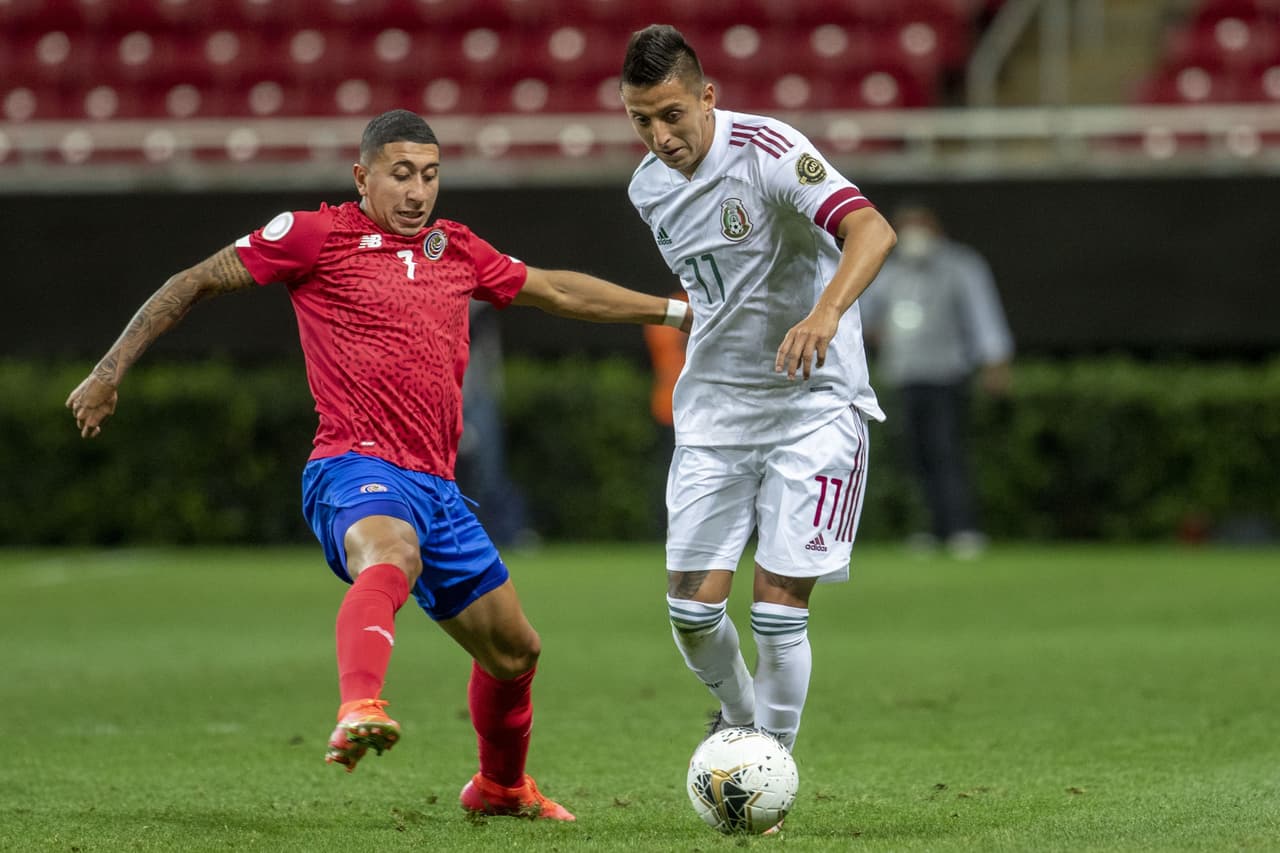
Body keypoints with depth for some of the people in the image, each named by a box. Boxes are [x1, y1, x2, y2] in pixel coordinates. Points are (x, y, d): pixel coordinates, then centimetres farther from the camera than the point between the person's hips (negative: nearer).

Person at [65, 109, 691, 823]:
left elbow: (556, 291, 30)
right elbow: (195, 283, 4)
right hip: (355, 468, -7)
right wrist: (110, 371, 1)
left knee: (514, 650, 16)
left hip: (436, 486, 7)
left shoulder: (456, 250, 17)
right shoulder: (319, 235, 0)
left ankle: (501, 786, 42)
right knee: (391, 556, -42)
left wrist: (673, 310, 31)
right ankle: (359, 714, -64)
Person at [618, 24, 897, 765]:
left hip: (813, 403, -5)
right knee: (692, 607, -1)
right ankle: (739, 717, 29)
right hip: (713, 408, 5)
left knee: (780, 604, -10)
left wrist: (825, 314, -48)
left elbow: (872, 230, -33)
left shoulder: (769, 151, -18)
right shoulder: (648, 188, 4)